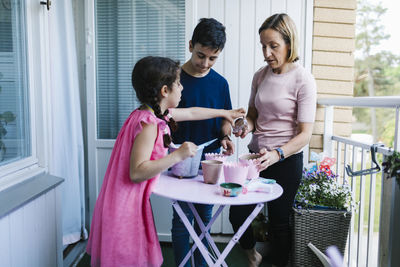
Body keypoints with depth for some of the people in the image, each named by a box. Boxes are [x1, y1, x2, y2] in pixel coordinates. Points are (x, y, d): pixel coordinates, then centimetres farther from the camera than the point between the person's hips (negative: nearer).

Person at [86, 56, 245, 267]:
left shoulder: (155, 113, 7)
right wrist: (177, 155, -27)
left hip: (133, 202, 9)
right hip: (126, 206, -9)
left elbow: (191, 113, 22)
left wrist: (225, 113, 33)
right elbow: (137, 172, -28)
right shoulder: (148, 123, -22)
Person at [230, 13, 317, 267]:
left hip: (286, 161, -5)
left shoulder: (303, 80, -12)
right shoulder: (261, 75, 4)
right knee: (237, 214, 7)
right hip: (256, 156, 5)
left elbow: (305, 134, -15)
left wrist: (276, 155, -29)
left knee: (279, 221, 9)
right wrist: (247, 126, -8)